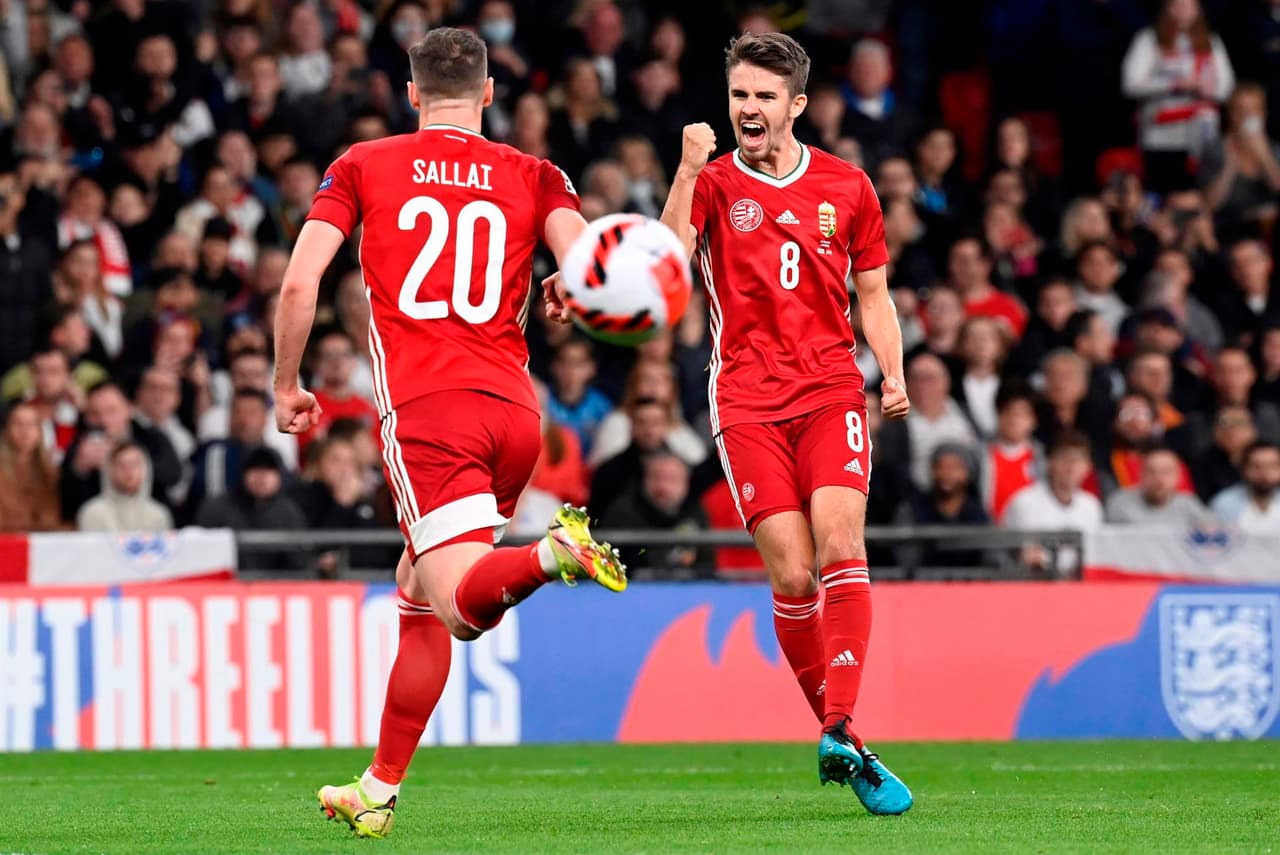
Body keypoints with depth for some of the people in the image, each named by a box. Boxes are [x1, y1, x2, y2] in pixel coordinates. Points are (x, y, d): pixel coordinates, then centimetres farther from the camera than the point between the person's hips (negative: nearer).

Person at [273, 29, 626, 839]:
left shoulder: (362, 166, 9)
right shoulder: (534, 177, 11)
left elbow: (300, 284, 1)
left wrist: (287, 386, 12)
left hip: (423, 407, -4)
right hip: (513, 408, 4)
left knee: (464, 604, -13)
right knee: (420, 596, 18)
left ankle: (553, 553, -44)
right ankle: (379, 791, 20)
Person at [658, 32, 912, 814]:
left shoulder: (847, 187, 10)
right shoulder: (714, 183, 5)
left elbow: (873, 294, 18)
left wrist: (894, 375, 3)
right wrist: (688, 170, -24)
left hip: (832, 391, 1)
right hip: (748, 403, -1)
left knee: (840, 546, -19)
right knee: (793, 576, -8)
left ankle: (841, 733, -23)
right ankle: (834, 730, 5)